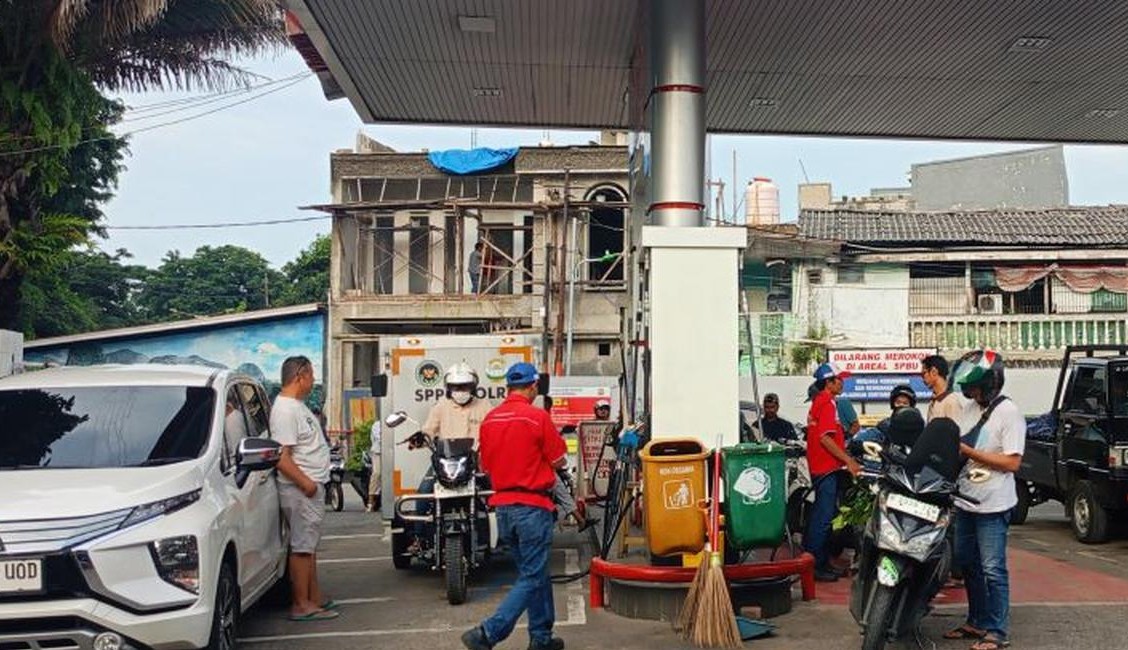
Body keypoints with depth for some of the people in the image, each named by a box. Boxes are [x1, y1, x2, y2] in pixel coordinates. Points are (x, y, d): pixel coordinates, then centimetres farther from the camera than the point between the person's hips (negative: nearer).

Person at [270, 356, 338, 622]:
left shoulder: (297, 405, 14)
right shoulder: (285, 410, -19)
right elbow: (281, 457, -25)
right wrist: (305, 483, -25)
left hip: (313, 486, 11)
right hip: (301, 489, -11)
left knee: (309, 543, 15)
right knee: (302, 545, -5)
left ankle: (314, 596, 23)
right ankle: (301, 605, 2)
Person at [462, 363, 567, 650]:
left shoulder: (489, 419, 5)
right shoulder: (538, 417, -14)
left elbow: (485, 465, 13)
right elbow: (559, 461, -6)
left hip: (502, 504, 7)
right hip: (532, 505, -7)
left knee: (535, 573, 18)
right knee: (531, 578, 0)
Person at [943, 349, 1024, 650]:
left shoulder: (1008, 412, -12)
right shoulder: (970, 409, 9)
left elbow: (1012, 462, -17)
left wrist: (968, 452, -21)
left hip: (993, 505, -8)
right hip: (966, 501, 8)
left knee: (992, 569, -2)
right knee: (968, 564, 16)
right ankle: (976, 622, 29)